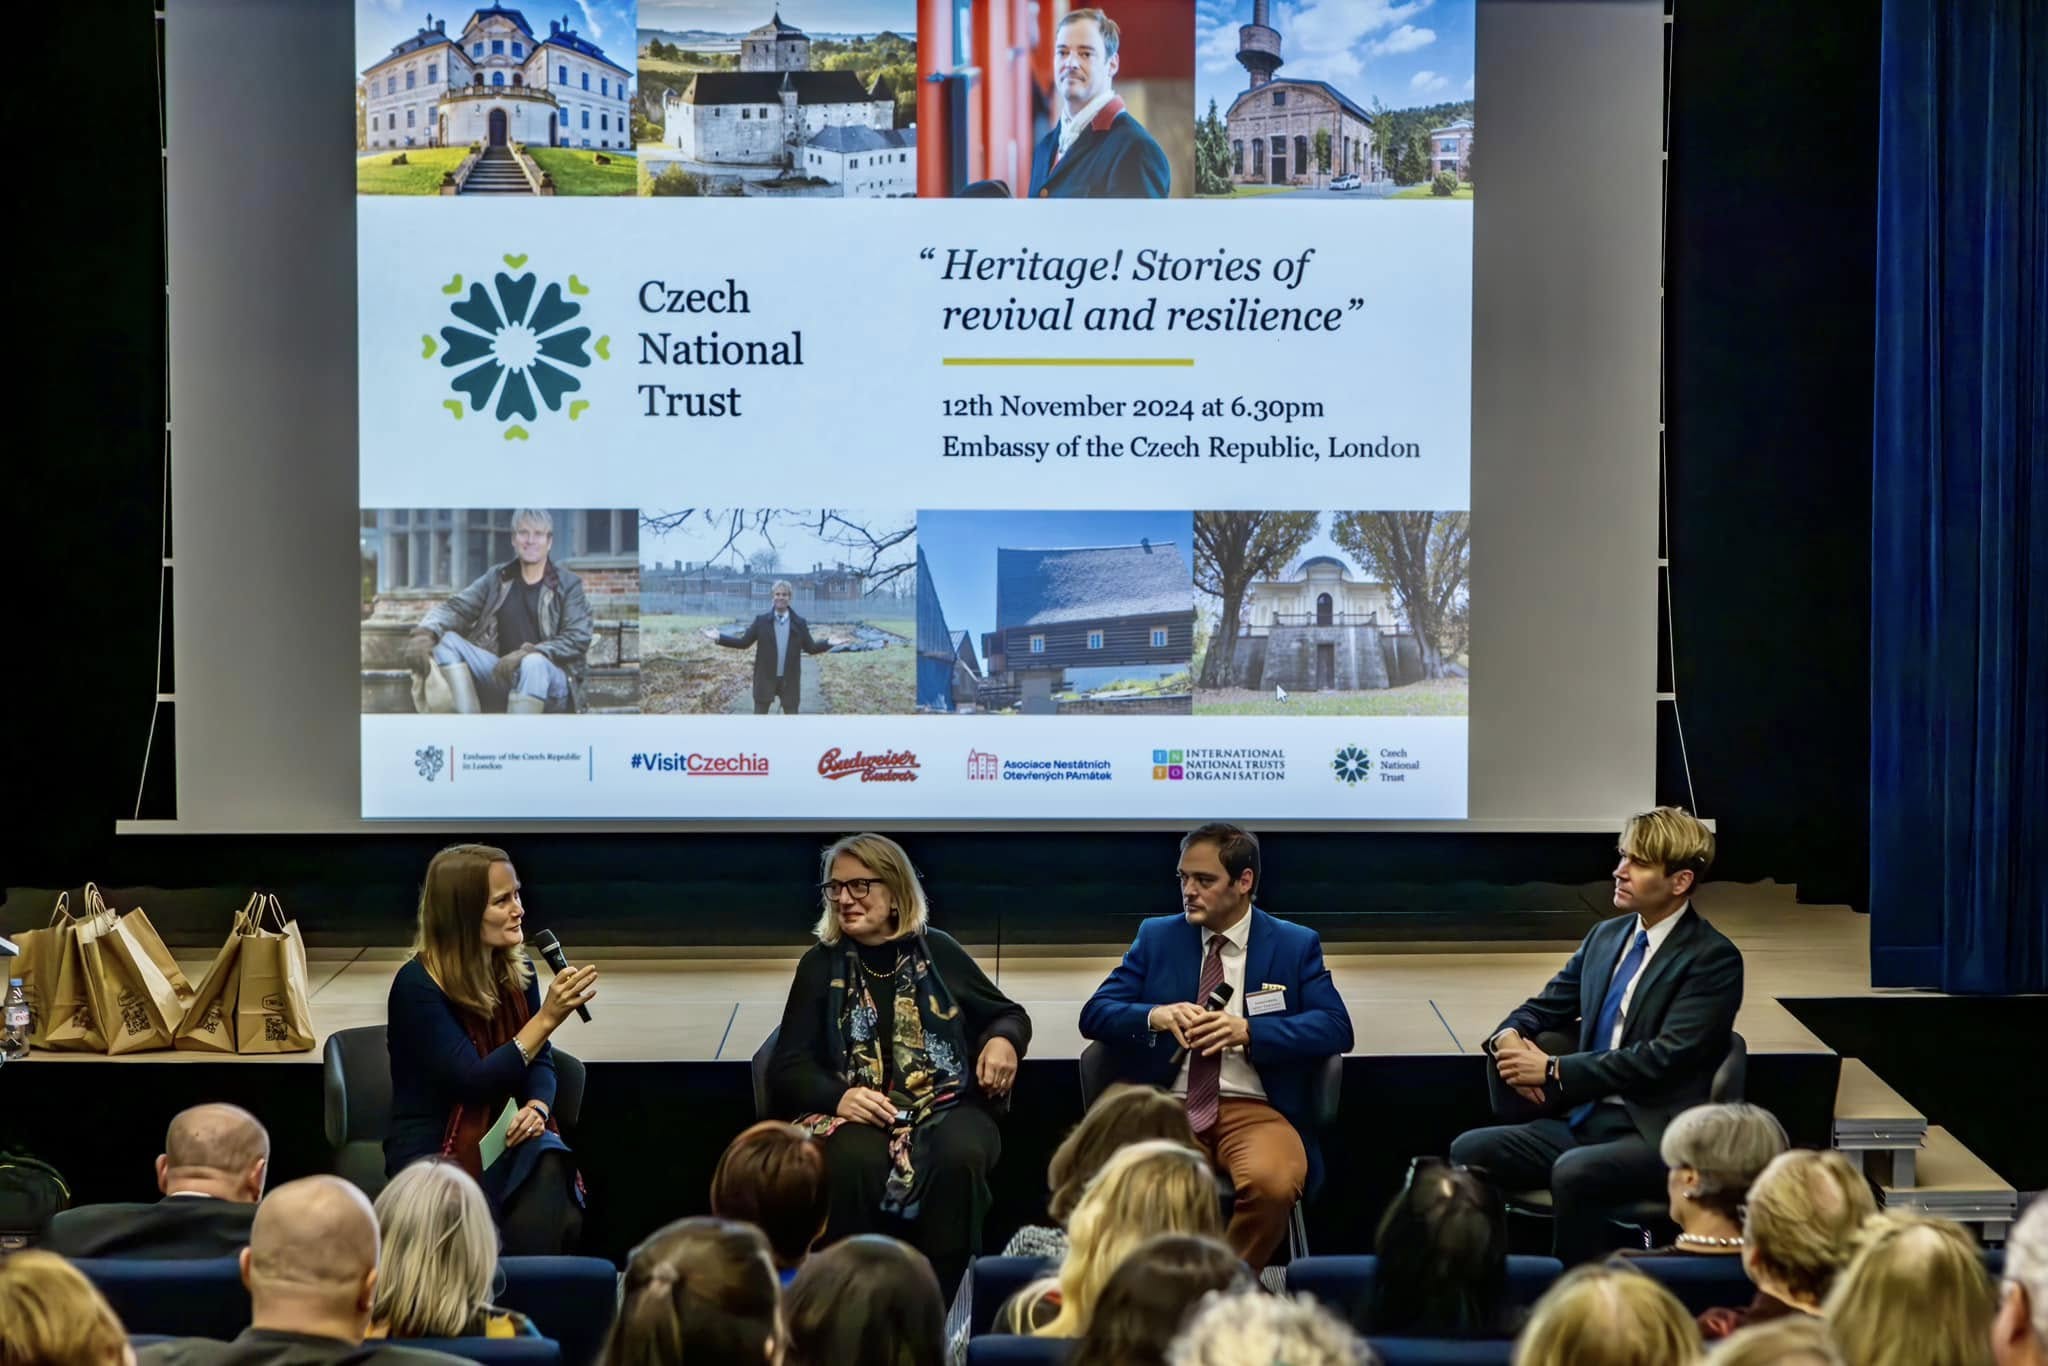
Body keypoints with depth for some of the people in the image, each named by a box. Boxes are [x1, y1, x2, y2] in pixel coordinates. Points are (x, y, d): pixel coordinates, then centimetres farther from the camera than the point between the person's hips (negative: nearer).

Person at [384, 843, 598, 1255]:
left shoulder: (517, 970, 4)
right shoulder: (417, 986, -15)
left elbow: (540, 1061, 11)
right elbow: (474, 1083, -20)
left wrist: (537, 1106, -13)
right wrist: (546, 1018, -26)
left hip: (502, 1141, 5)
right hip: (434, 1152, -5)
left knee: (546, 1162, -30)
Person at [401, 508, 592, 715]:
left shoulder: (568, 585, 3)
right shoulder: (496, 578, 13)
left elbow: (579, 639, -9)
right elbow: (457, 608, 1)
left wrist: (528, 653, -25)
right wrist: (424, 632, -21)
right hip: (502, 674, 4)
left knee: (533, 663, -38)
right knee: (447, 641, -16)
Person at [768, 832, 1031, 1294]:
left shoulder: (937, 951, 12)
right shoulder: (821, 965, 11)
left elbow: (1009, 1014, 23)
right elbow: (789, 1069, 6)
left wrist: (1004, 1041, -3)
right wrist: (837, 1096, -17)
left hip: (948, 1106, 1)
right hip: (859, 1113, 0)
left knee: (958, 1156, -35)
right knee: (853, 1161, -36)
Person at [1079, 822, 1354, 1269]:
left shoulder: (1296, 945, 10)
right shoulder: (1156, 938, 15)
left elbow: (1336, 1028, -2)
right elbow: (1094, 1013, 9)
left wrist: (1247, 1031, -17)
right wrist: (1156, 1016, -13)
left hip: (1255, 1110, -1)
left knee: (1272, 1182, -36)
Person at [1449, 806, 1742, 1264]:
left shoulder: (1713, 959, -6)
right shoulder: (1606, 936, 17)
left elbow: (1667, 1055, -16)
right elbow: (1545, 1006, 25)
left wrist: (1555, 1071, -14)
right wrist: (1509, 1036, -2)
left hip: (1654, 1134, -7)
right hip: (1582, 1121, 7)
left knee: (1574, 1173, -36)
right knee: (1469, 1151, -15)